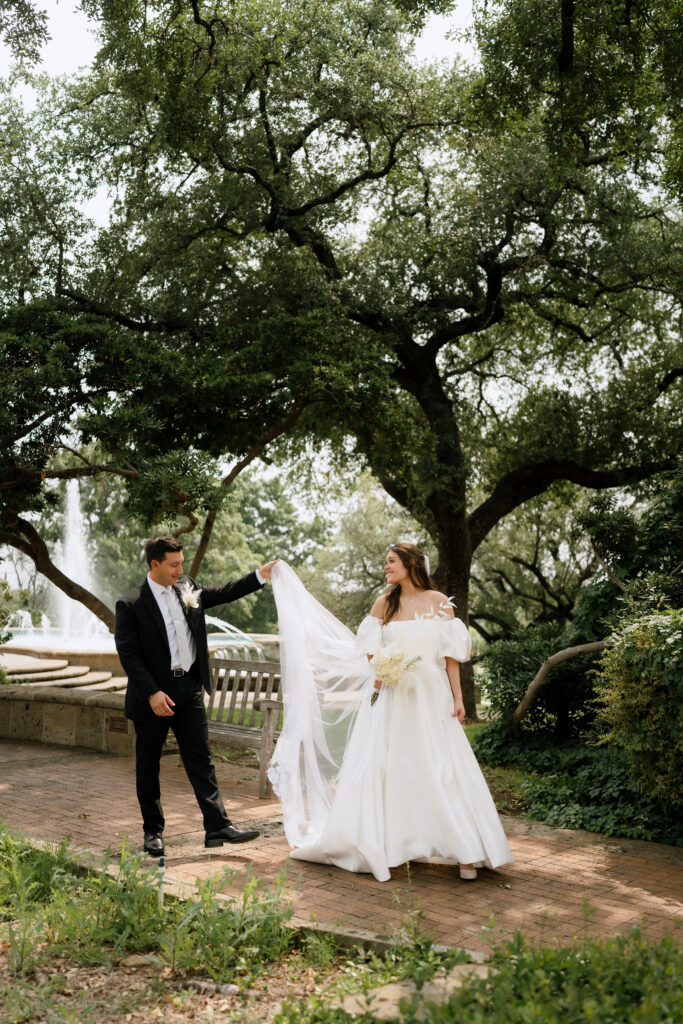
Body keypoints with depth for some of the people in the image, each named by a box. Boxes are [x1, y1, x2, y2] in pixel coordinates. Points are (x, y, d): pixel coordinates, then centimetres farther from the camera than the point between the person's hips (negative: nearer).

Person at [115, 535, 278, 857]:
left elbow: (223, 593, 17)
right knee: (148, 767, 9)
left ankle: (218, 826, 4)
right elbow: (128, 655, -15)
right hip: (153, 695, -4)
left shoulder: (187, 588, 5)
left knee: (201, 761, 3)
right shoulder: (130, 605, -12)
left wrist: (259, 575, 10)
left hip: (189, 689, 5)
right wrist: (152, 693, -20)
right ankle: (153, 831, 22)